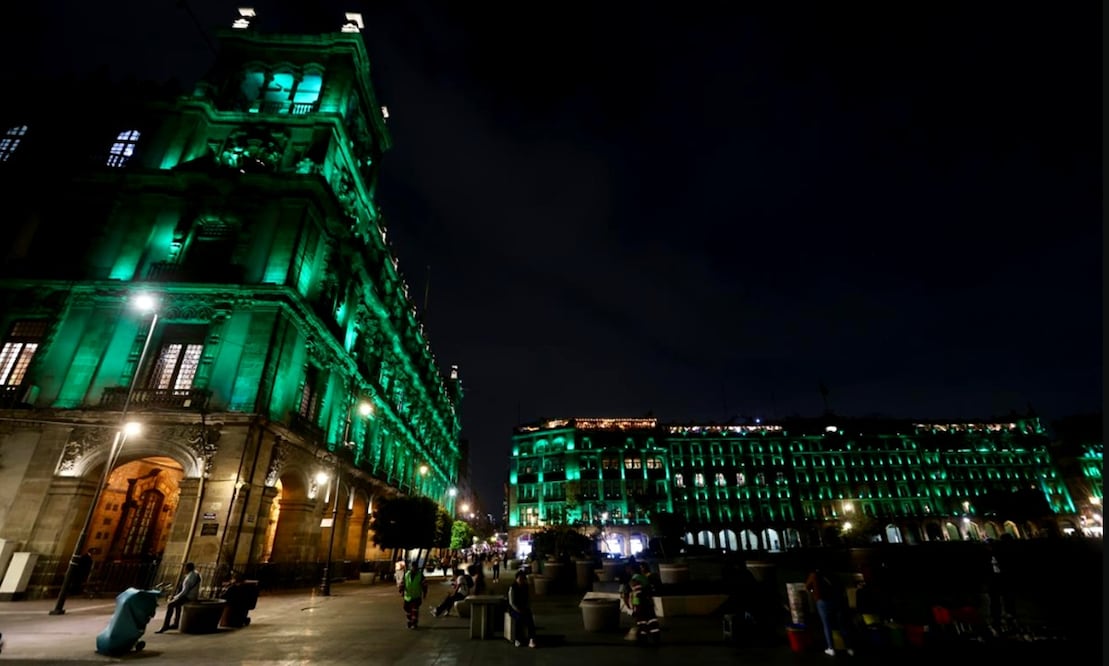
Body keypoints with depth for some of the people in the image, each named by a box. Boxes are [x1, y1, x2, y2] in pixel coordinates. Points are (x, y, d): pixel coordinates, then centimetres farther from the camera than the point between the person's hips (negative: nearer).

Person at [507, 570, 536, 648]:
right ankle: (518, 639, -20)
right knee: (519, 617, -35)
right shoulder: (512, 587, -9)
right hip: (513, 609, -4)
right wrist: (519, 611, -21)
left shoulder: (526, 587, 7)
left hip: (524, 608, 4)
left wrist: (528, 609, -5)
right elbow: (511, 602, -13)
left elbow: (528, 600, 13)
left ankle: (531, 639, -33)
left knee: (530, 617, -28)